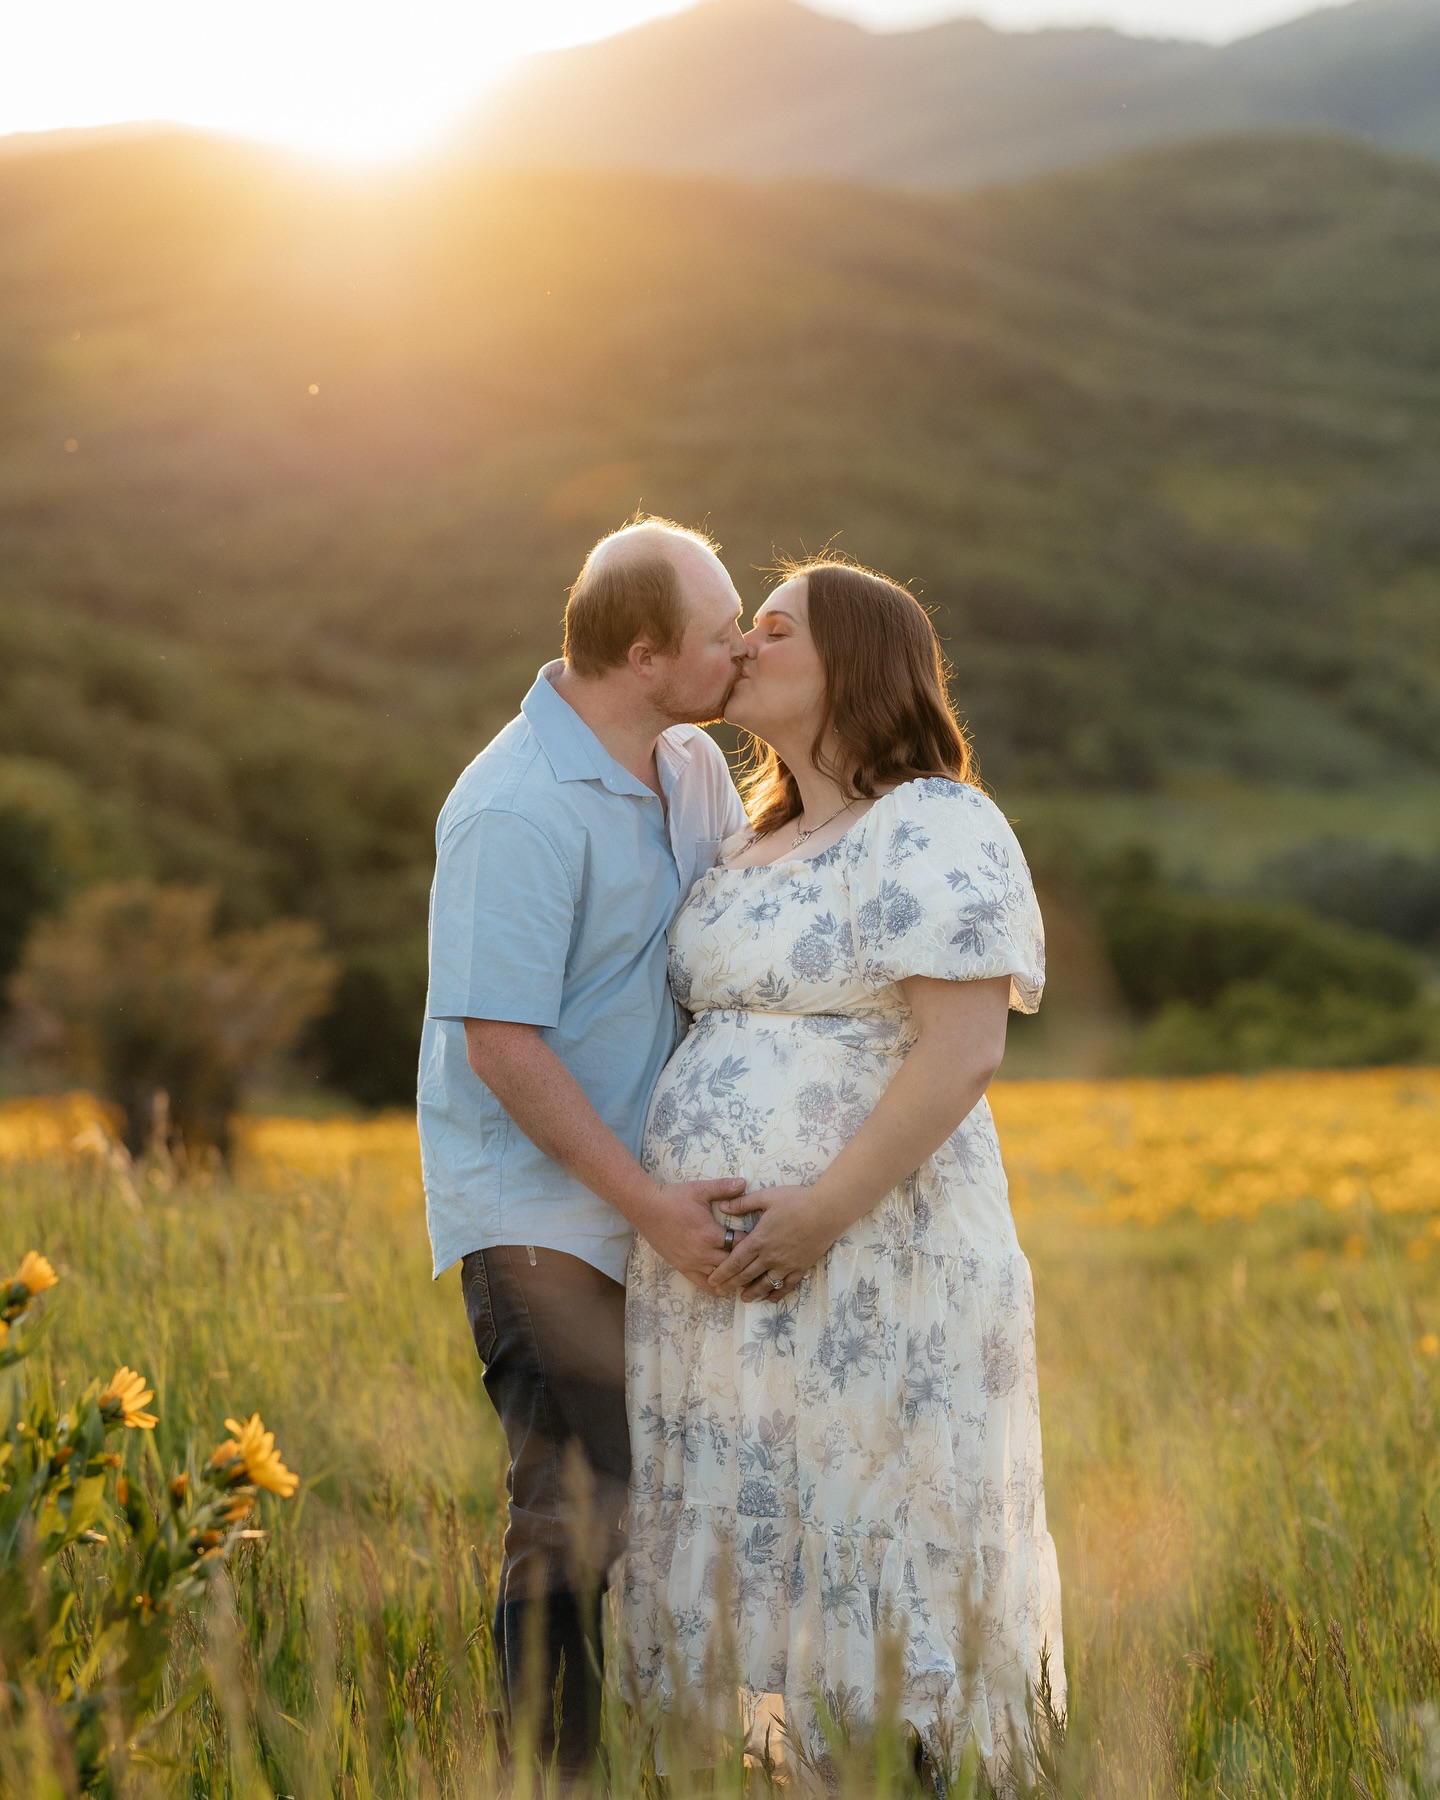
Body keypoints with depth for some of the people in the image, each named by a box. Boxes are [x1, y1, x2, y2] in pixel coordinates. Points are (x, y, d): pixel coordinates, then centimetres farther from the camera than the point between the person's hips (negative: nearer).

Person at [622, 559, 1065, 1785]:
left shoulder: (938, 831, -11)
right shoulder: (764, 846, 16)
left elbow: (963, 1052, -20)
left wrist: (825, 1211, -23)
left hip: (871, 1276, -8)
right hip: (745, 1277, 8)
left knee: (877, 1577, -2)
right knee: (776, 1573, 11)